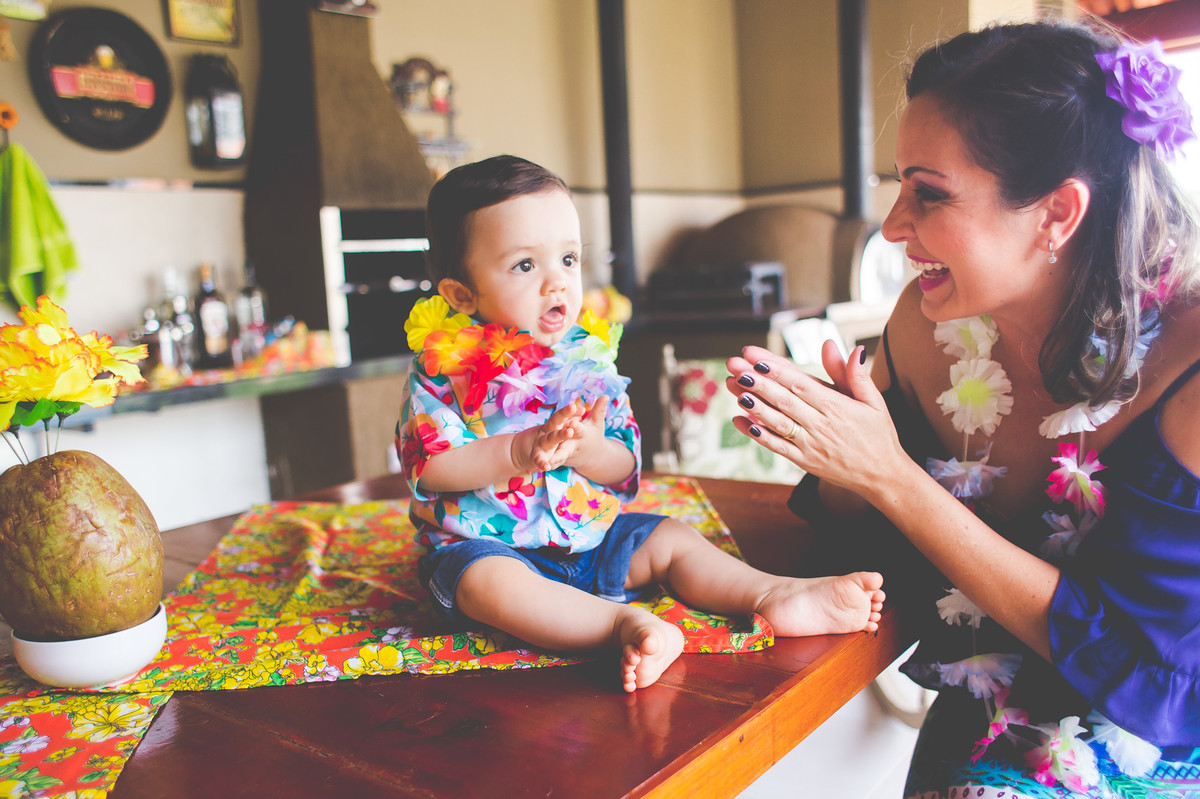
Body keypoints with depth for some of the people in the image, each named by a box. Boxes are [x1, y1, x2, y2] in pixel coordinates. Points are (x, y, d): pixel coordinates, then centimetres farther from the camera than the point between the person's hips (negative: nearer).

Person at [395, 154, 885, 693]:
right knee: (487, 581, -35)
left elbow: (625, 466, 0)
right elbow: (429, 469, -16)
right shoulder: (444, 366, -11)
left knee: (671, 540, -4)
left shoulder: (587, 356, 0)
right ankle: (622, 623, -46)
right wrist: (520, 452, -27)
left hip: (587, 535, 5)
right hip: (485, 543, -5)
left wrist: (587, 450, -24)